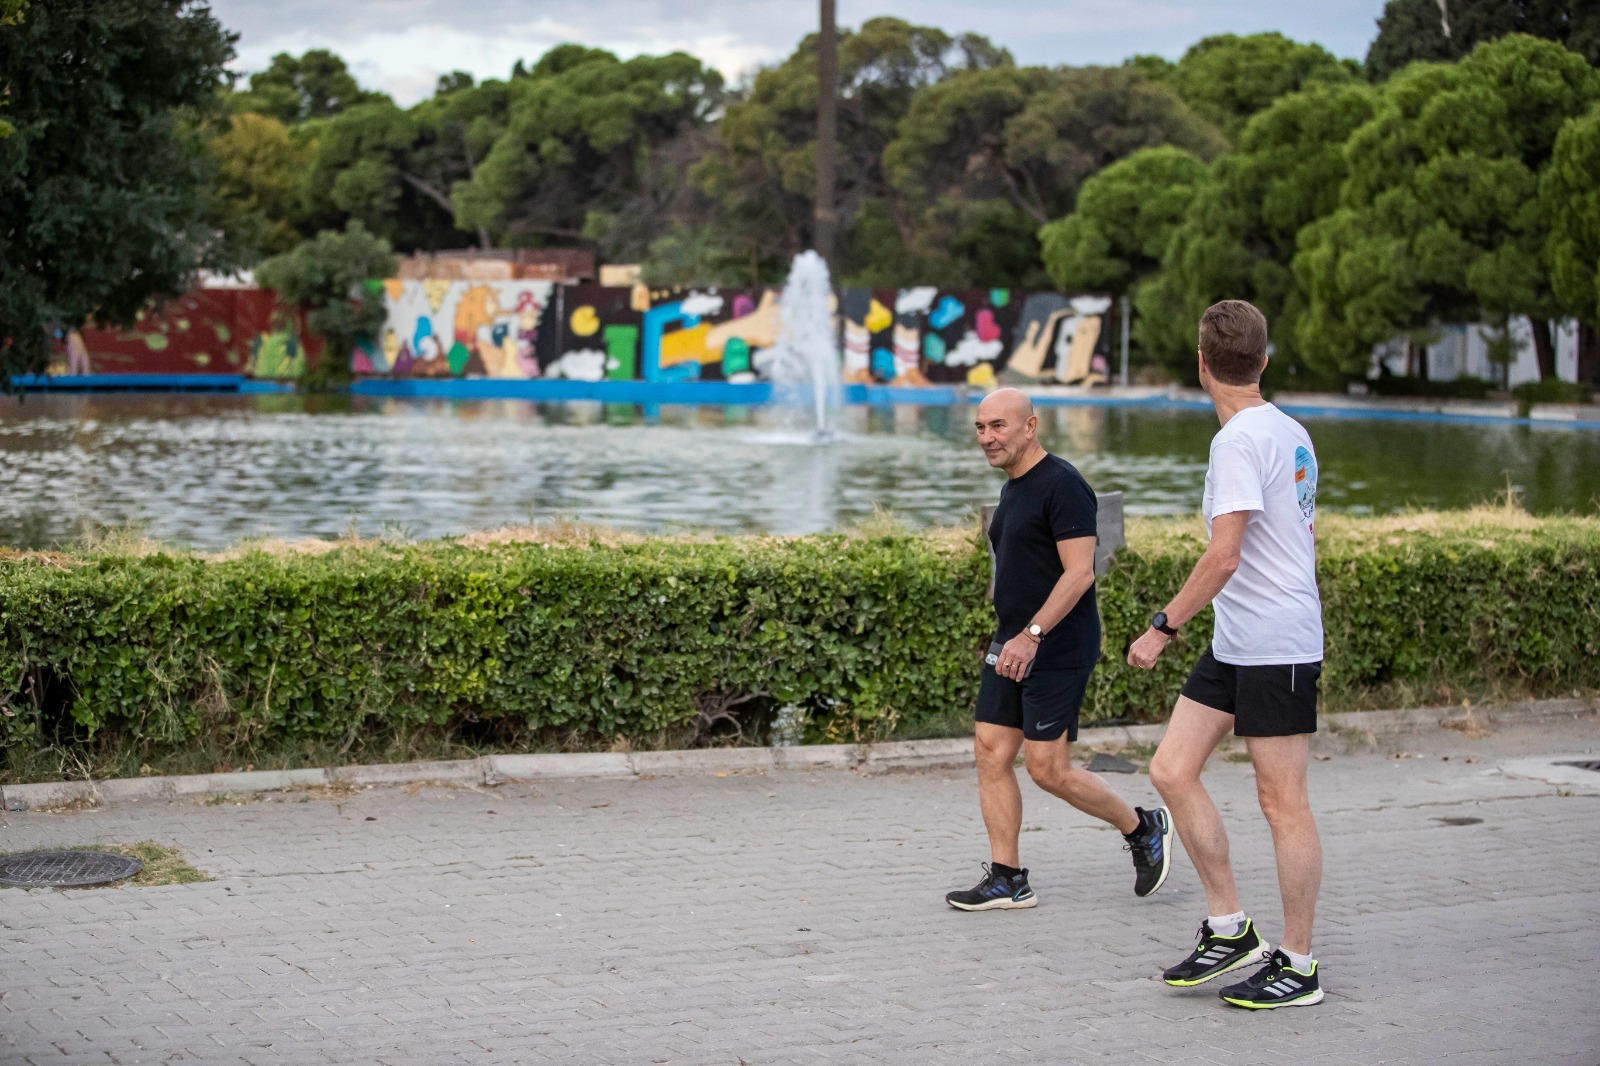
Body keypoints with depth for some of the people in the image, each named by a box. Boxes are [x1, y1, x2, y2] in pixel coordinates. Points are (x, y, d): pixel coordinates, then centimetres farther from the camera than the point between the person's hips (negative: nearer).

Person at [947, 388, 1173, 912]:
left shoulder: (1061, 485, -15)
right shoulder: (1013, 488, 15)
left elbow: (1080, 573, -22)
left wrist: (1031, 635, -27)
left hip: (1056, 650, -9)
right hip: (1013, 647, 9)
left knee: (1047, 767, -7)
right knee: (991, 753, 4)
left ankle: (1143, 828, 14)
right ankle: (1006, 879, 10)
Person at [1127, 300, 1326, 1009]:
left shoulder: (1240, 441, -17)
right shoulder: (1290, 433, 11)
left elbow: (1224, 558, -23)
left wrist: (1163, 628, -16)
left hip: (1276, 646, -9)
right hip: (1235, 644, 9)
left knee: (1281, 801, -1)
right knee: (1171, 771, 7)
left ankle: (1297, 965, 8)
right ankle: (1230, 929, 15)